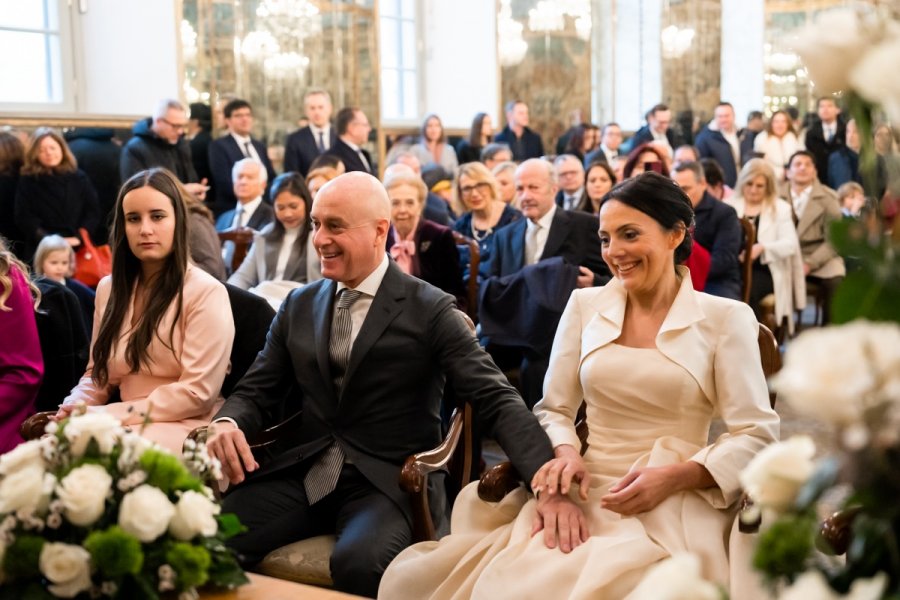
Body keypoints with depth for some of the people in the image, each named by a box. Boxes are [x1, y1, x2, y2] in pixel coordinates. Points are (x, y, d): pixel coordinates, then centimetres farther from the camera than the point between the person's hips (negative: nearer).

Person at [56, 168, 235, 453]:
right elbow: (98, 373, 18)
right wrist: (75, 405, -5)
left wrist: (114, 415, -15)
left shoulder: (206, 292, -9)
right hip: (124, 423, 6)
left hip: (183, 427, -6)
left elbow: (198, 392, -14)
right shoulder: (109, 288, 13)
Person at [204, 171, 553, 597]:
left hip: (390, 482, -4)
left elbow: (496, 399, -11)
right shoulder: (298, 306, 12)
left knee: (358, 563, -35)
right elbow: (256, 389, 13)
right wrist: (227, 423, -13)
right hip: (305, 475, 4)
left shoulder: (430, 310, -4)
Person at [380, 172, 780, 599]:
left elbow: (757, 433, -2)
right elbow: (554, 409, 10)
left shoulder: (726, 318, 2)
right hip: (585, 495, 2)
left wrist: (673, 478, -16)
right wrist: (565, 455, -12)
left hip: (673, 504, -2)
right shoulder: (585, 305, 11)